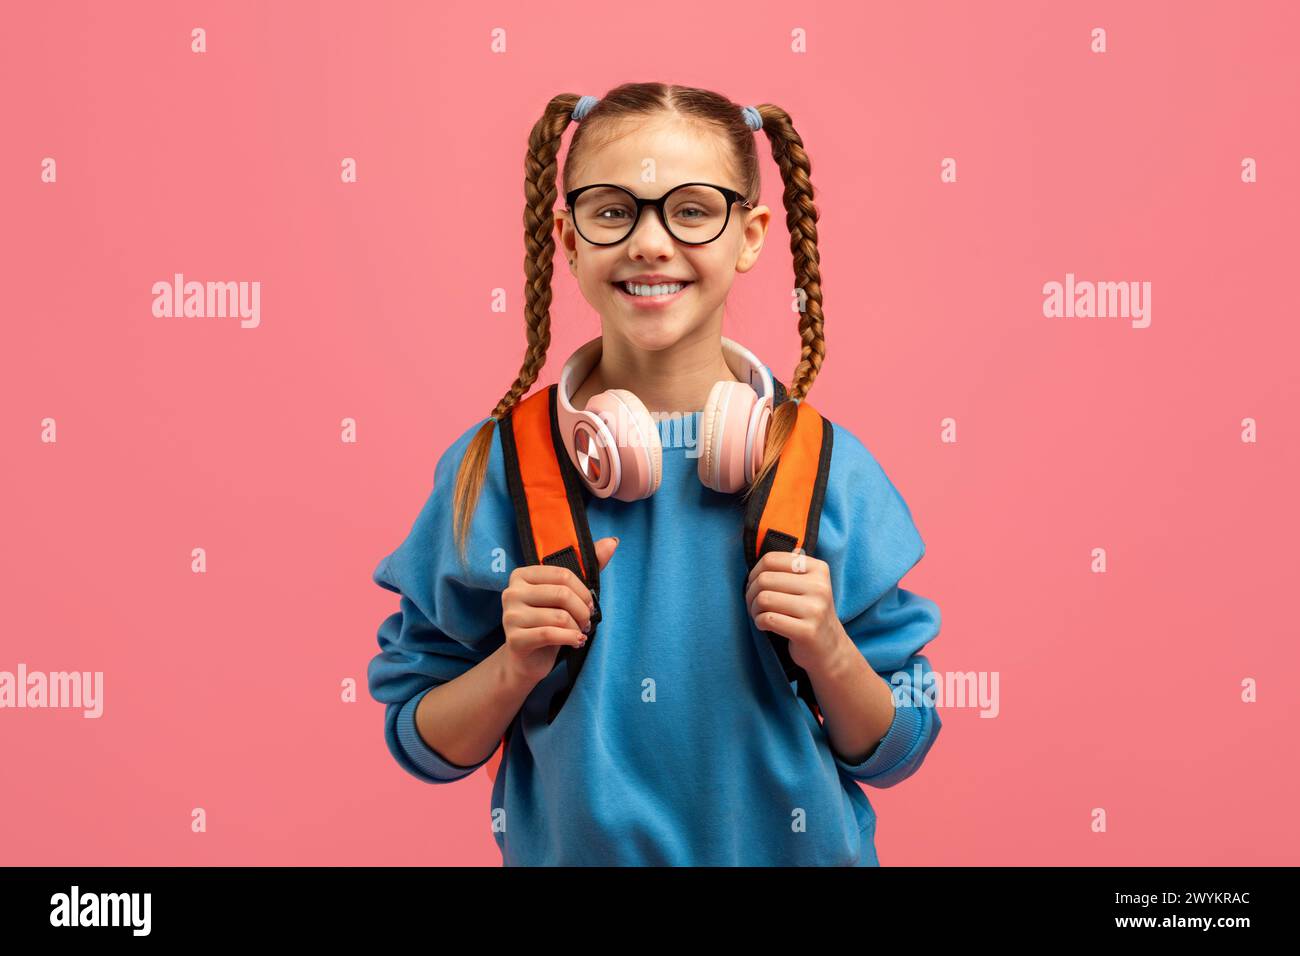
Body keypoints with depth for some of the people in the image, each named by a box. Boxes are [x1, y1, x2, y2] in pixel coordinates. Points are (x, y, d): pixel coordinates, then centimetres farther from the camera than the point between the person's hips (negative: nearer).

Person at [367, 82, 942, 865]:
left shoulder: (828, 469, -12)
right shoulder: (496, 469, -13)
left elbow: (895, 754, -5)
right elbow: (423, 747, -6)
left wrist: (828, 651, -22)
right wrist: (516, 667, -22)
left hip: (793, 848, 1)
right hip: (568, 848, 0)